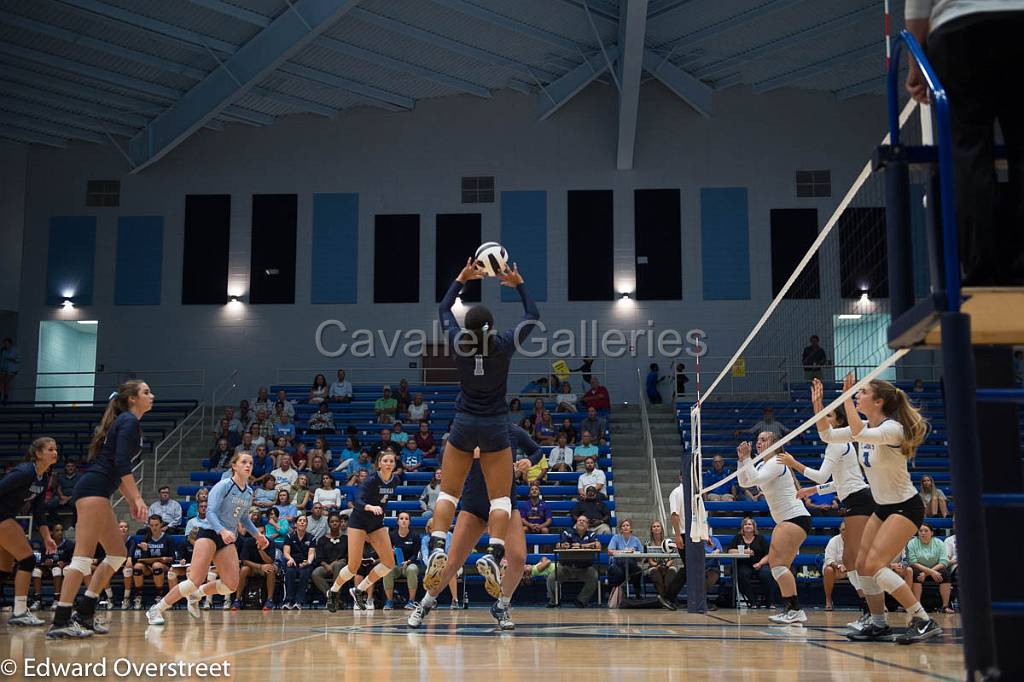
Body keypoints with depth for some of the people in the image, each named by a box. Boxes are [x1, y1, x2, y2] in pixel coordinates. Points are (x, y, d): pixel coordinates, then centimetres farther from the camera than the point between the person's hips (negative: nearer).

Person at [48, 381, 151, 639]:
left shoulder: (126, 422, 22)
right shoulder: (129, 421, -7)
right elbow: (122, 463, -18)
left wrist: (130, 499, 24)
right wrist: (137, 497, -18)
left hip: (97, 493, 11)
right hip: (93, 490, -11)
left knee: (118, 554, 12)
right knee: (84, 556, -15)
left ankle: (84, 613, 12)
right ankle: (60, 622, -17)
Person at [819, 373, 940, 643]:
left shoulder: (892, 428, -23)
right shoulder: (866, 427, 4)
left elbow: (859, 434, -41)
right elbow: (828, 436, 4)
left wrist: (847, 399, -35)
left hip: (906, 507, -9)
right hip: (883, 507, 9)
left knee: (875, 564, -18)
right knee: (862, 565, 6)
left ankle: (924, 621, -14)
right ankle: (879, 625, 18)